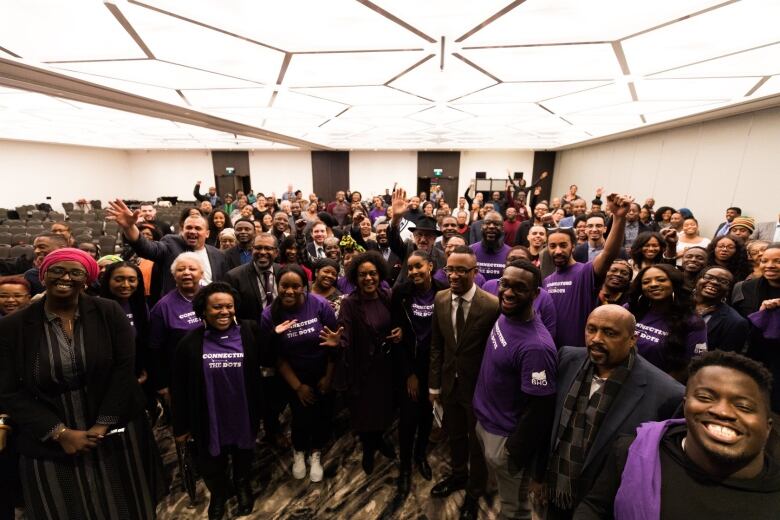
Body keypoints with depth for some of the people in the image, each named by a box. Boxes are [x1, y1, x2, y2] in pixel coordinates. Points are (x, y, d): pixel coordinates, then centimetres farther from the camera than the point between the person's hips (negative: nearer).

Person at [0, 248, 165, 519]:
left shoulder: (109, 312, -7)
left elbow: (124, 369, -9)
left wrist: (102, 426, -13)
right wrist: (61, 433, -12)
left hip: (116, 435, 0)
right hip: (50, 445, 1)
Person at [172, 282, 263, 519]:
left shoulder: (249, 331, -11)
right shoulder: (190, 342, -10)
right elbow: (179, 388, -3)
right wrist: (180, 426, 1)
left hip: (243, 417, 0)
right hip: (209, 420, 0)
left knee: (243, 459, 26)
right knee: (212, 466, 22)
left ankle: (243, 485, 58)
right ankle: (218, 493, 56)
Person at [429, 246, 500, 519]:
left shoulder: (492, 305, -24)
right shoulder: (440, 299, -8)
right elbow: (436, 345, -1)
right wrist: (434, 384, 3)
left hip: (479, 386, -4)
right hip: (449, 383, 4)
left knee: (477, 440, 20)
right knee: (455, 435, 27)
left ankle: (474, 491, 47)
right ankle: (458, 474, 56)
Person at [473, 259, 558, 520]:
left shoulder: (535, 346, -34)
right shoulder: (504, 315, -7)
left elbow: (539, 410, -25)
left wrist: (515, 452, -12)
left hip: (505, 438, -7)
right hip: (484, 422, 7)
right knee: (502, 491, 31)